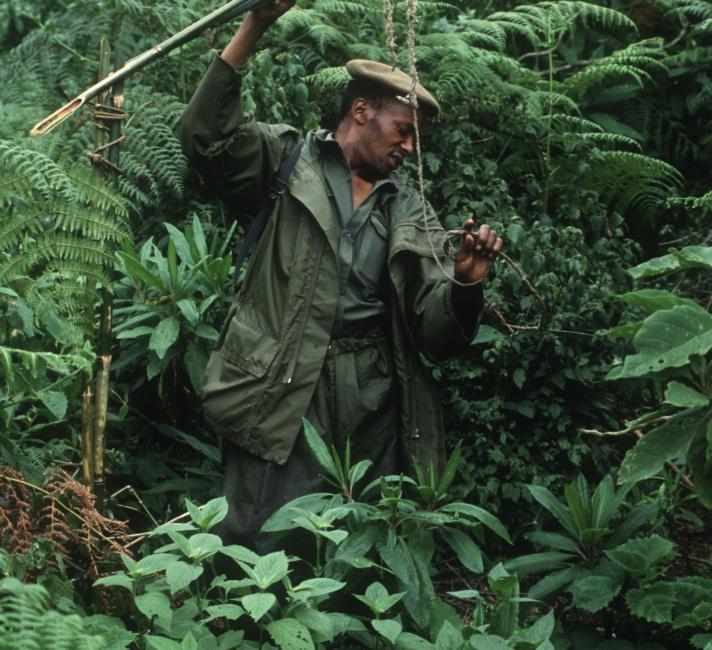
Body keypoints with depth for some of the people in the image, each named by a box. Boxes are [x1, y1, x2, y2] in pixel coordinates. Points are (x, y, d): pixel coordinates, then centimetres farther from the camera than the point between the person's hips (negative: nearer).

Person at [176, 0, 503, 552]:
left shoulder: (411, 214, 16)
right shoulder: (287, 161, 9)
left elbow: (438, 333, 8)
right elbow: (206, 135, -10)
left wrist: (466, 282, -14)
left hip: (374, 402, 4)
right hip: (283, 389, -4)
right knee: (267, 560, -6)